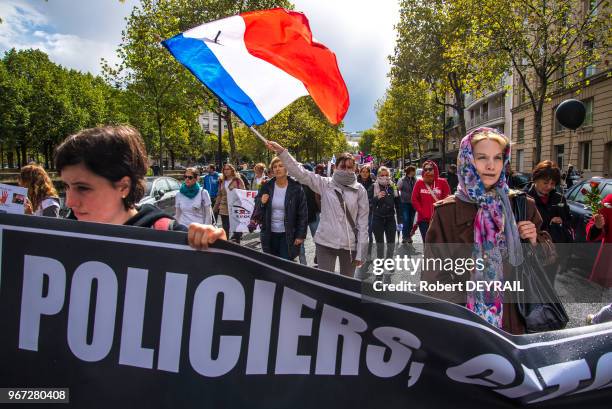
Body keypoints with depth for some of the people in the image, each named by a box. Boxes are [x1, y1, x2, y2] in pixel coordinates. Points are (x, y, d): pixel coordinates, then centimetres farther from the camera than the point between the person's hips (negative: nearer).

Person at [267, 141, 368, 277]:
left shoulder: (360, 190, -1)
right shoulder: (325, 184, 0)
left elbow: (363, 222, 0)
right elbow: (300, 172, -7)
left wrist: (360, 252, -1)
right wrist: (281, 151, -18)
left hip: (350, 245, 1)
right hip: (325, 242, 0)